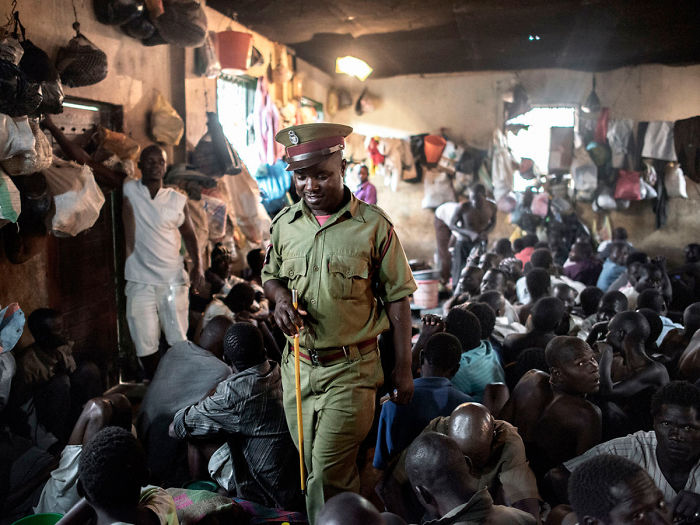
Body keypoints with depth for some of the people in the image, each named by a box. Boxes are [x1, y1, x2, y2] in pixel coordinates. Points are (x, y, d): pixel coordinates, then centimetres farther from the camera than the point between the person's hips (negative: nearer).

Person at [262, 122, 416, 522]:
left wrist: (404, 369, -5)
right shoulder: (284, 224, 4)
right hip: (299, 366, 5)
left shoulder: (373, 225, -8)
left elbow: (397, 299, -4)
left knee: (327, 477, -7)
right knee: (318, 471, 16)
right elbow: (270, 275, 19)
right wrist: (280, 297, -6)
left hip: (352, 369, -5)